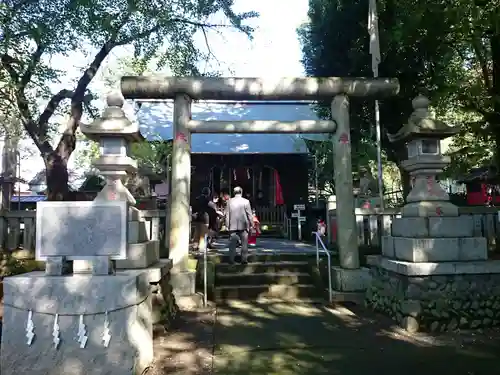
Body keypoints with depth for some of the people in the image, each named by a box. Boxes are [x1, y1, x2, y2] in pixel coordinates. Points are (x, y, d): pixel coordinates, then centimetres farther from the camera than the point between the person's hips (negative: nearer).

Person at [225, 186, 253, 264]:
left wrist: (227, 225, 8)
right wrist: (251, 224, 4)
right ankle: (244, 259, 6)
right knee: (244, 243, 6)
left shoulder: (230, 201, 2)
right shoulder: (245, 201, -4)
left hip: (233, 226, 2)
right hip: (243, 225, -1)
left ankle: (231, 260, 8)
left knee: (232, 243, 6)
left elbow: (227, 214, 3)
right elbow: (249, 214, -3)